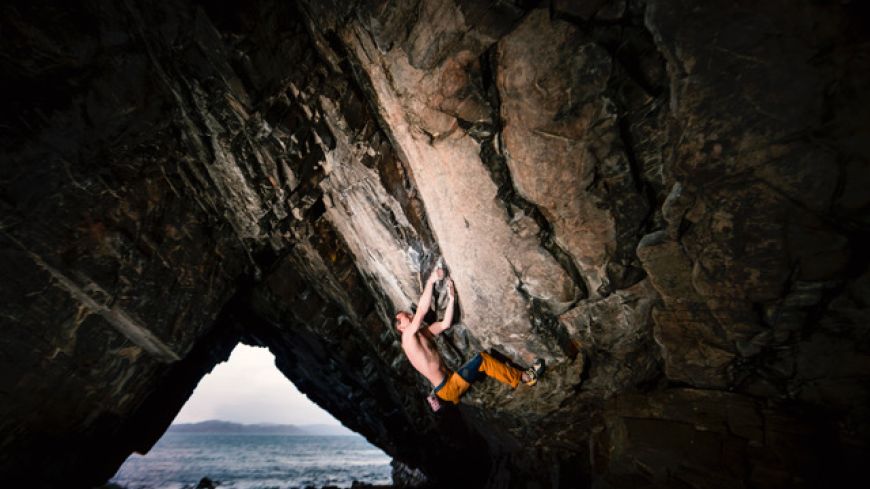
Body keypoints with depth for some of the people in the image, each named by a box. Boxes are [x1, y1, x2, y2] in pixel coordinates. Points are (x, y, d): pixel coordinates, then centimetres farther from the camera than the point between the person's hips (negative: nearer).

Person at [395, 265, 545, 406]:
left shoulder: (422, 333, 16)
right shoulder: (408, 335, -11)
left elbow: (445, 324, 10)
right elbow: (422, 310, -23)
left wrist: (451, 298, 4)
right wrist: (431, 281, -17)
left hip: (449, 382, 10)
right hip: (447, 389, -10)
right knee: (481, 359, -15)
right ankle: (523, 377, -3)